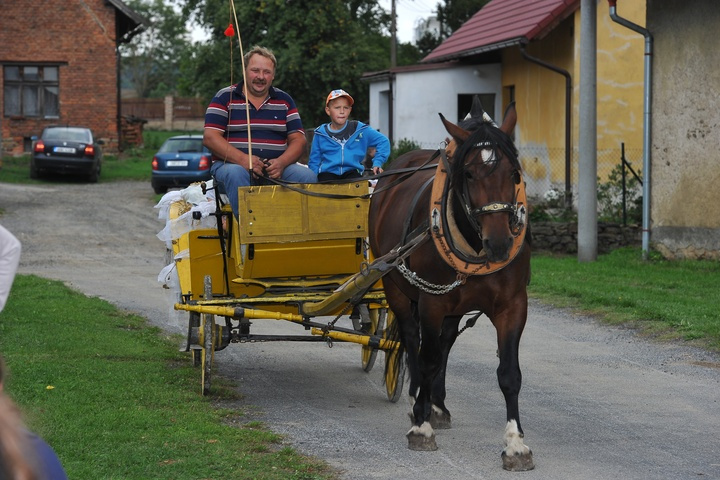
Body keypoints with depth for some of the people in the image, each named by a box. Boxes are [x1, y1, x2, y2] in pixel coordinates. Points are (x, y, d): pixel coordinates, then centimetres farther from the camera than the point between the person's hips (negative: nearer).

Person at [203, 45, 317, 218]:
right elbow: (210, 137, -3)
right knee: (236, 174, -37)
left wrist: (281, 163, -14)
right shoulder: (225, 98, 7)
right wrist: (243, 159, -19)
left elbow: (298, 140, 9)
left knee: (308, 176, -23)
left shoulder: (285, 101, 16)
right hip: (231, 163, -3)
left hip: (275, 169, 3)